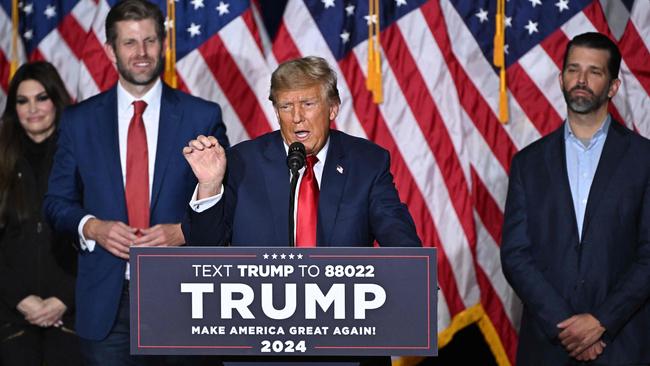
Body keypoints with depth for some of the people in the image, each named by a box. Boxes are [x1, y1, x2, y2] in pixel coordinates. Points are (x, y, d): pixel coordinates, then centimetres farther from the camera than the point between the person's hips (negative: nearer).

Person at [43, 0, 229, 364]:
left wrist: (183, 232, -12)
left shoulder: (203, 116, 3)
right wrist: (91, 227, -9)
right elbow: (58, 201, 11)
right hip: (105, 300, 1)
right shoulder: (79, 120, 7)